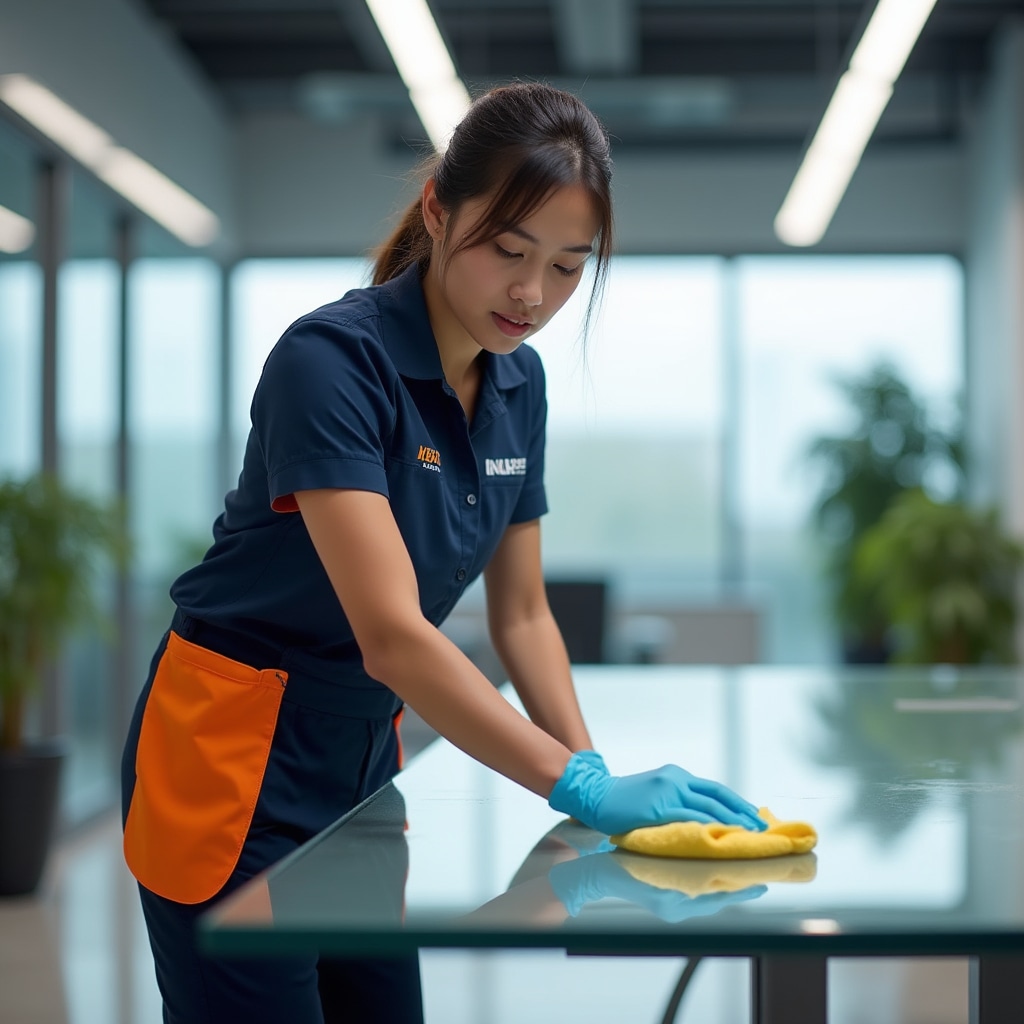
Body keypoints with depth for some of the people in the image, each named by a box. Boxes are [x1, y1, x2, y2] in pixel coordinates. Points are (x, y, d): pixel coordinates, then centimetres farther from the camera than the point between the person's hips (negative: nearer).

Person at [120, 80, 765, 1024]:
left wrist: (594, 778, -7)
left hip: (363, 760, 7)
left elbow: (522, 615, 7)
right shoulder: (332, 359, -23)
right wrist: (586, 786, -33)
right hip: (233, 763, -7)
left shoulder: (520, 382, 1)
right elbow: (392, 633, -31)